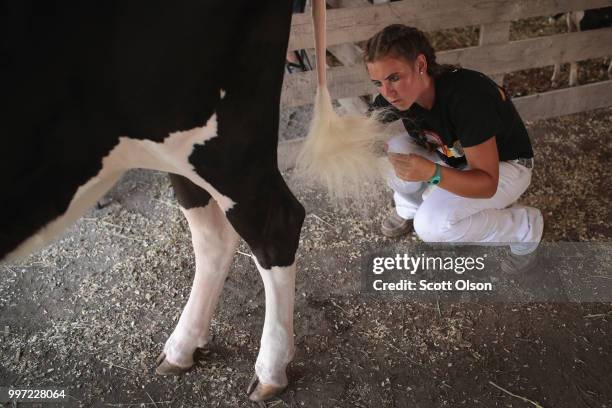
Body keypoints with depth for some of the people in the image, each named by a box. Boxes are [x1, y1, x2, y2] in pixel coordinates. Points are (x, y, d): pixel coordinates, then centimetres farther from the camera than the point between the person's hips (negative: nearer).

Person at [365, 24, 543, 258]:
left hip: (504, 166, -6)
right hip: (455, 159, 6)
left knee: (431, 226, -28)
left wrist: (431, 172, -50)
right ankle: (410, 209, 10)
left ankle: (524, 225, -3)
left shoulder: (466, 97, -37)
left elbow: (488, 182, -34)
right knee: (390, 150, -21)